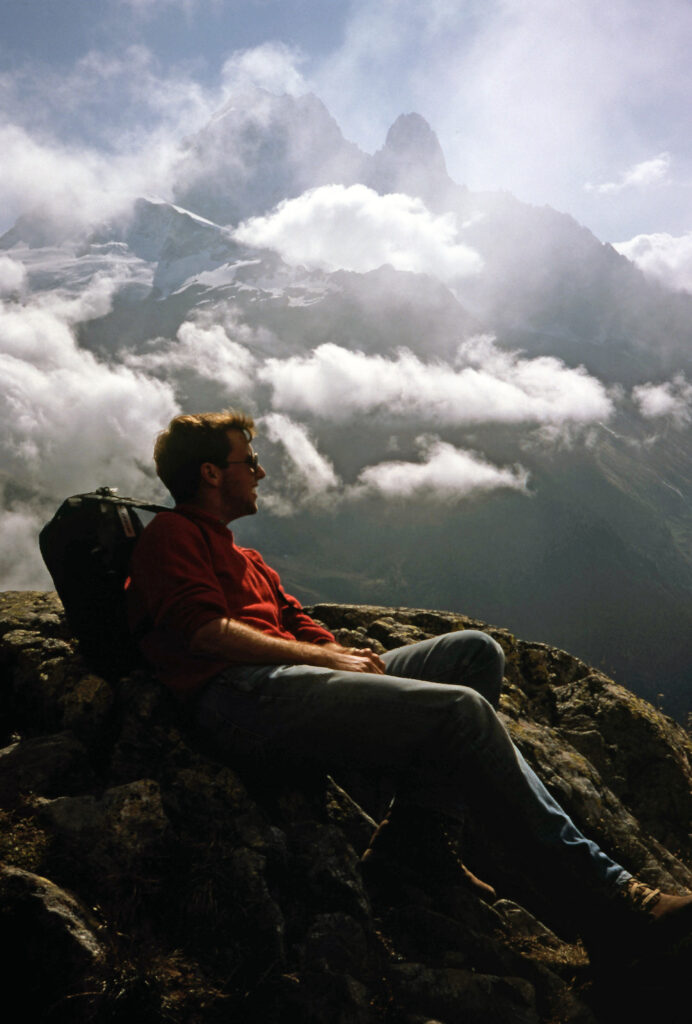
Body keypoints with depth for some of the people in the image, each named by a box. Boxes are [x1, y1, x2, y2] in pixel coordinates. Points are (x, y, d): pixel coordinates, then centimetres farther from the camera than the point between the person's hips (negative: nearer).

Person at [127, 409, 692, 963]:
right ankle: (599, 883, -12)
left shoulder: (245, 559, 34)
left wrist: (344, 655, -1)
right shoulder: (171, 533, 7)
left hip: (290, 678, 9)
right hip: (242, 695, -9)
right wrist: (324, 657, -10)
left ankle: (412, 837, -12)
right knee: (461, 710, -22)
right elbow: (206, 631, -10)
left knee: (474, 652, -1)